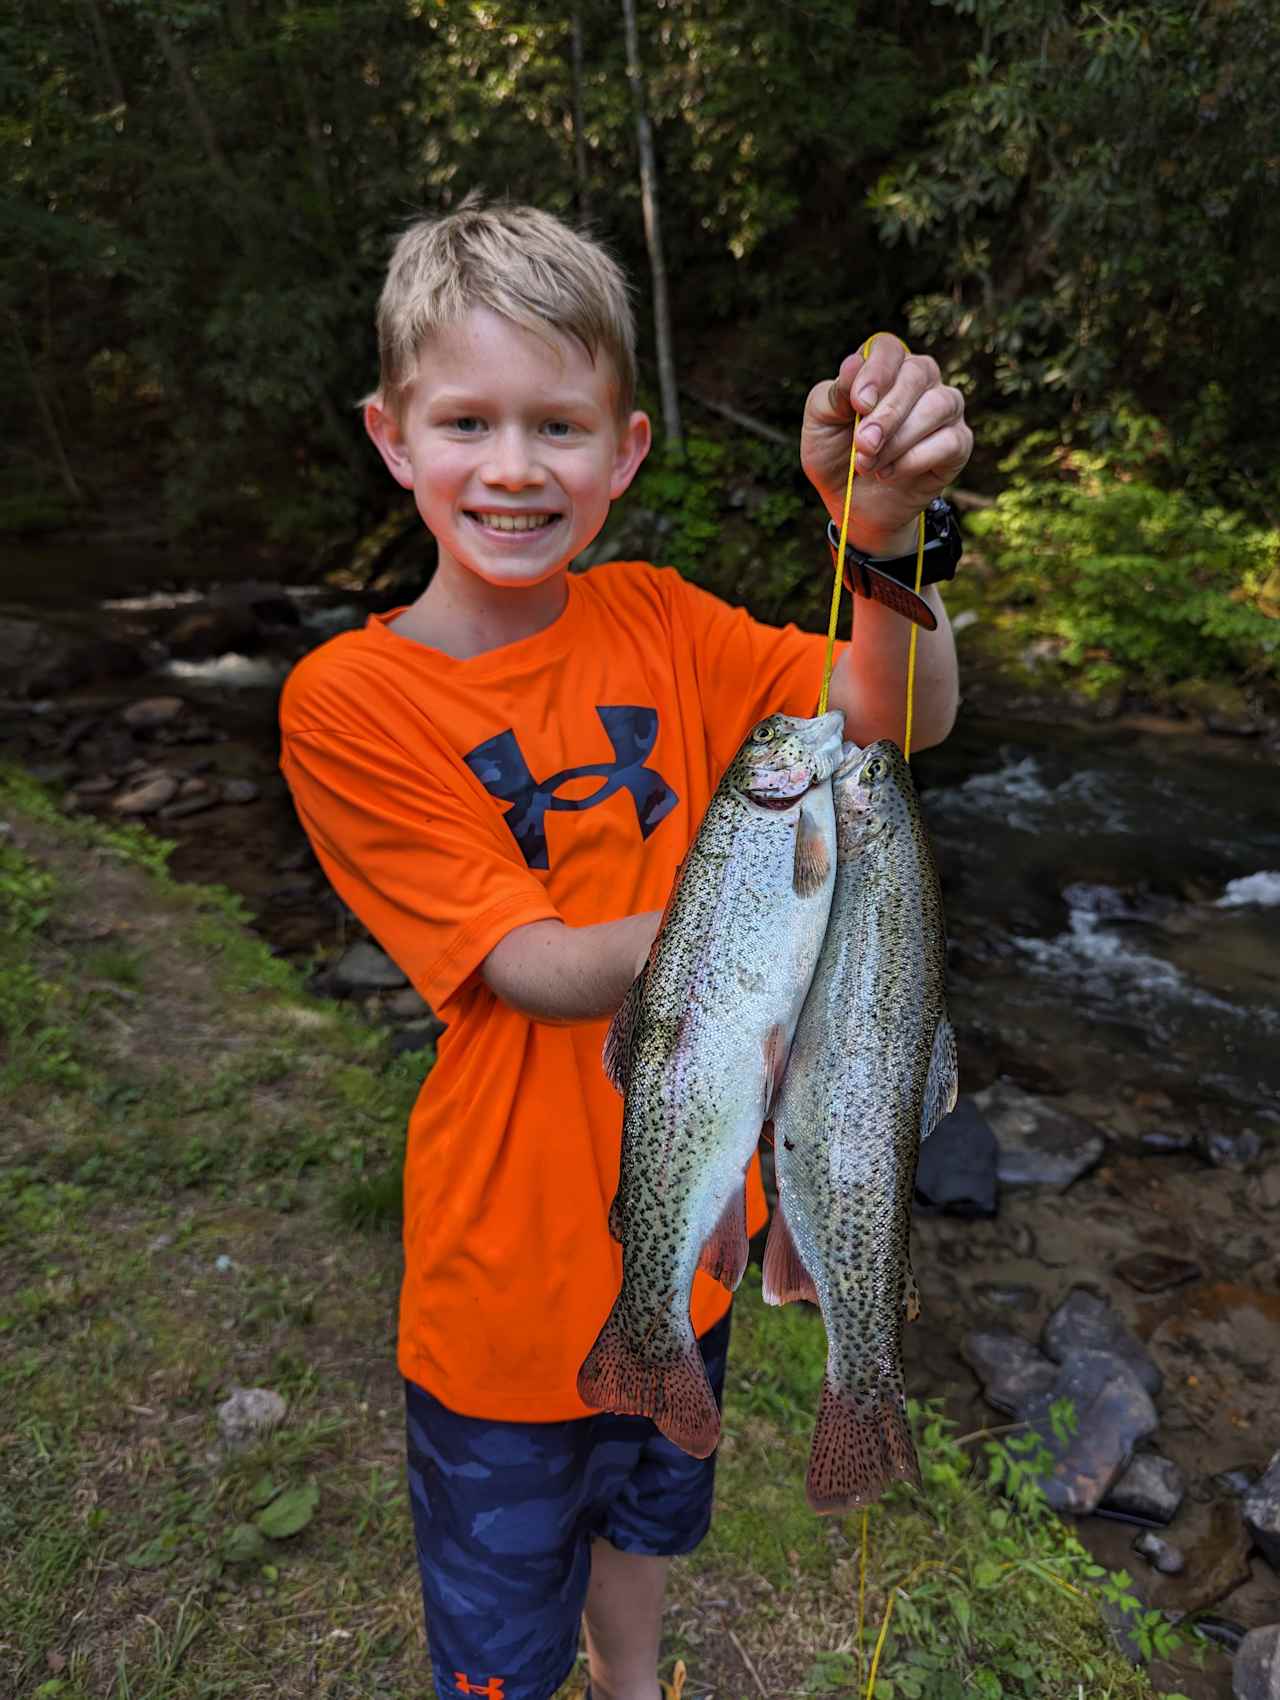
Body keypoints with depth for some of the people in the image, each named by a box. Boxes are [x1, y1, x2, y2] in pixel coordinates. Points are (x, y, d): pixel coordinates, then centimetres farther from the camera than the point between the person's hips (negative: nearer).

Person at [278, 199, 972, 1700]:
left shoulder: (652, 623, -7)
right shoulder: (349, 701, -19)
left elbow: (895, 719, -18)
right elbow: (535, 970, -23)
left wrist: (882, 533, -36)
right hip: (516, 1258, -4)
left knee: (645, 1516, 33)